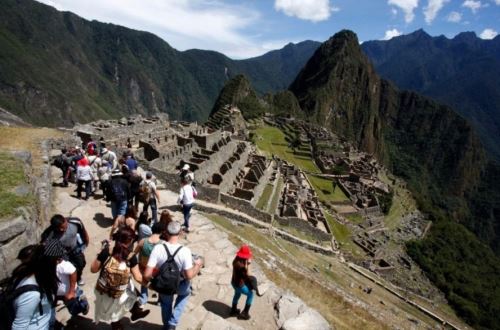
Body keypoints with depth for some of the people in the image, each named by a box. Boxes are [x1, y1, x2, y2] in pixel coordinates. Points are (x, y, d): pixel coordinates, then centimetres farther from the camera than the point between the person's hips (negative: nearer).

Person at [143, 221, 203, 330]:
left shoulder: (158, 248, -28)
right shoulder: (185, 251, -32)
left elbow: (147, 274, -26)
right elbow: (189, 276, -26)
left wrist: (145, 280, -3)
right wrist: (197, 265, -7)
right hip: (180, 285, -1)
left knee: (166, 304, 33)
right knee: (186, 292, 35)